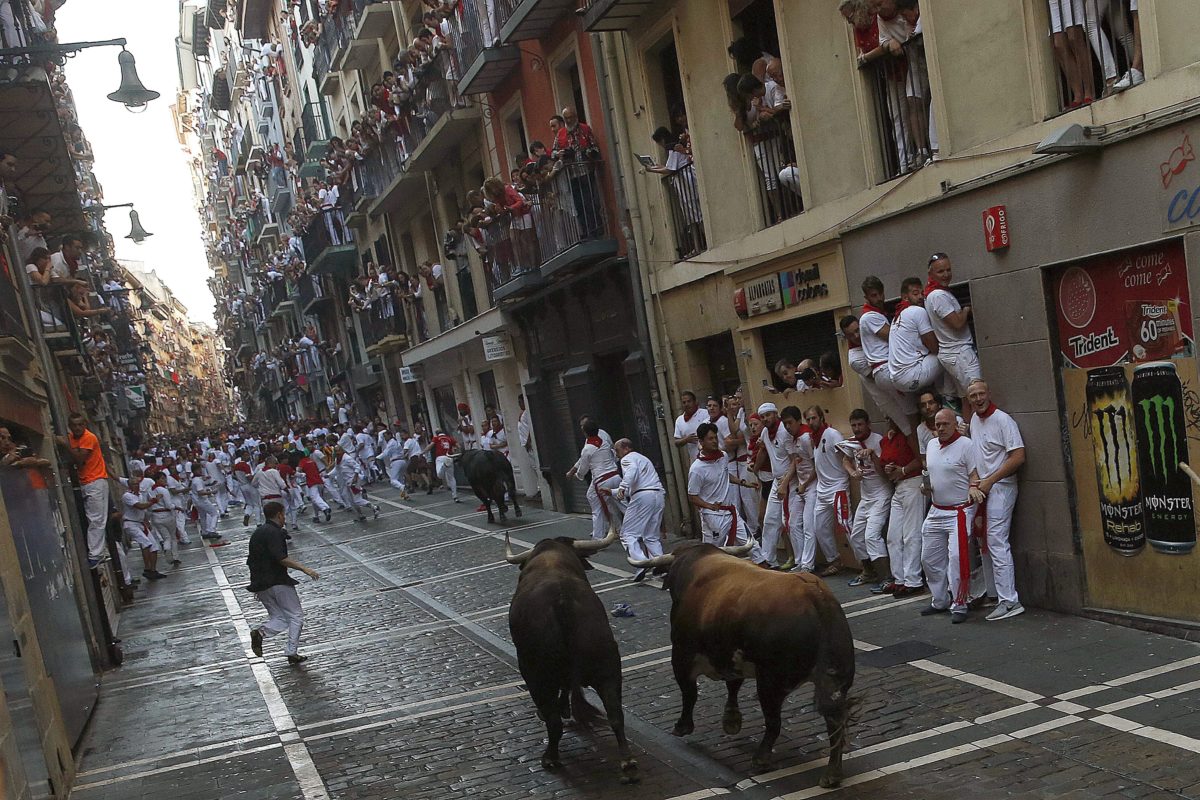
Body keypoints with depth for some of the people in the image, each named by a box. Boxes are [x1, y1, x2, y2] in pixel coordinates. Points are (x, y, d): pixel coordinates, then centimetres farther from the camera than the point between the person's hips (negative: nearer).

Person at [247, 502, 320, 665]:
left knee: (279, 619, 12)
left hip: (260, 584, 8)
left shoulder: (257, 533, 15)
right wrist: (304, 569, -21)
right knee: (296, 616, 5)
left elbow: (251, 561, 20)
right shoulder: (274, 532, -13)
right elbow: (281, 558, -23)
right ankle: (292, 652, 0)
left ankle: (260, 632, -16)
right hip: (277, 581, -8)